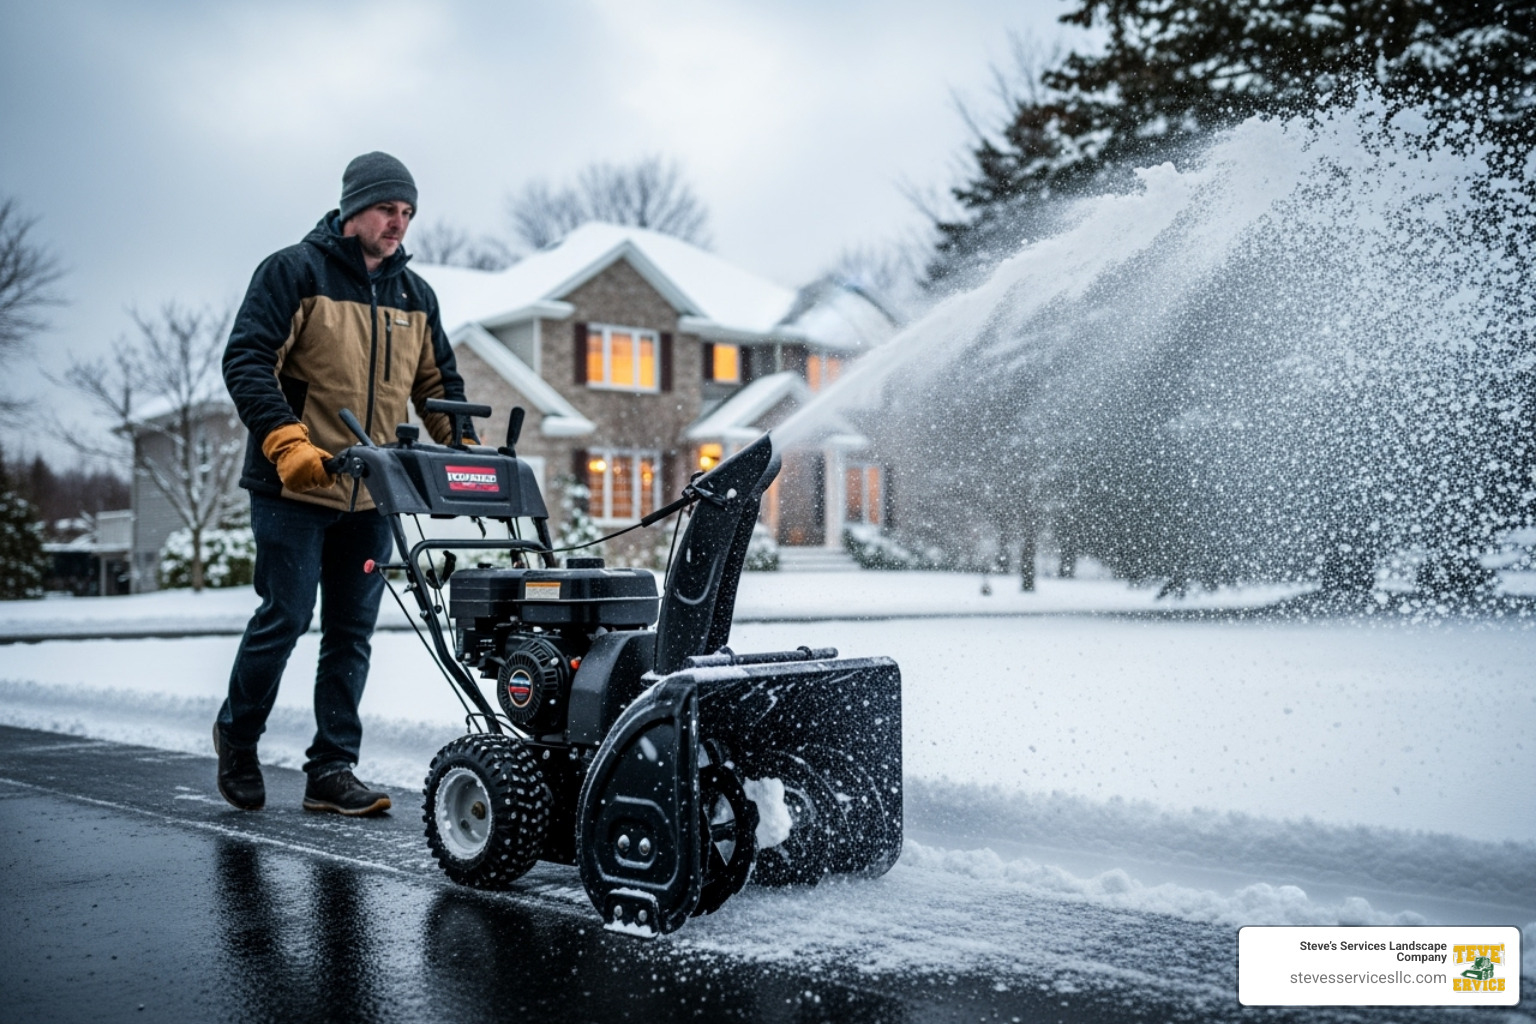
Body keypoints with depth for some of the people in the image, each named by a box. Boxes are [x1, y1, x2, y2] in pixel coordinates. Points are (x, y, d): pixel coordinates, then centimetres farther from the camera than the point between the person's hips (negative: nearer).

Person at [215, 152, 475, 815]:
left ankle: (332, 770, 13)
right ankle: (237, 734, 24)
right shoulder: (294, 272, -4)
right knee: (285, 617, -2)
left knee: (352, 632, 5)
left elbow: (438, 384, 18)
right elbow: (246, 360, -11)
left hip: (372, 494, 5)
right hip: (294, 487, -5)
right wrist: (287, 440, -24)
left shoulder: (415, 295, 14)